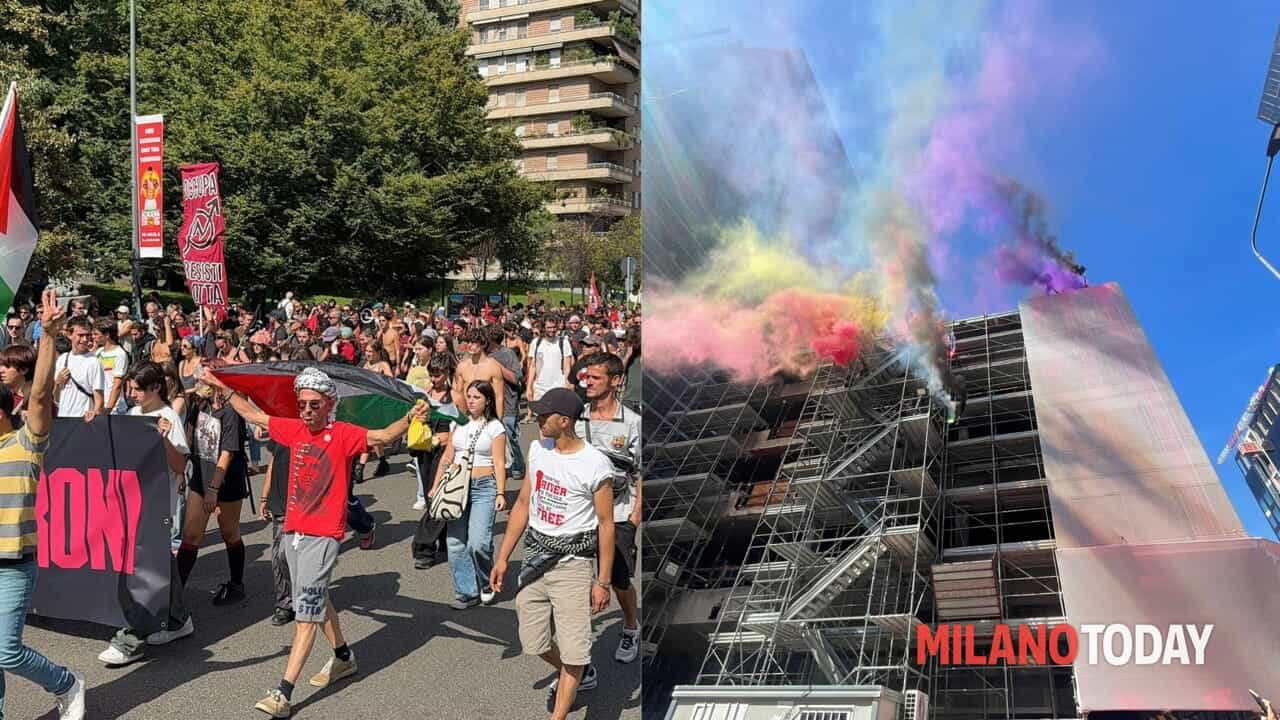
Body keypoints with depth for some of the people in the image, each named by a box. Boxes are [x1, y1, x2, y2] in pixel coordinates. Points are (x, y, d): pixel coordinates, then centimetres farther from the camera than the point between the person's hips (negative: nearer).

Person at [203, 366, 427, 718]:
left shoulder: (343, 434, -11)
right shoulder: (295, 429, 7)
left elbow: (382, 436, -26)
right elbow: (254, 415, 20)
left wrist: (409, 418, -44)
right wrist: (225, 388, 24)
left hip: (323, 535, -7)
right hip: (293, 530, 7)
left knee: (307, 612, -8)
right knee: (316, 600, 21)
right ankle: (344, 657, 40)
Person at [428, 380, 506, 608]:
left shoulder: (495, 427, 0)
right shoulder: (458, 424, 13)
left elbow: (499, 463, -5)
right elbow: (447, 458, 17)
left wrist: (501, 493, -13)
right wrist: (435, 486, 13)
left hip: (484, 487, -5)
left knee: (478, 543, -15)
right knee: (456, 543, 1)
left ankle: (486, 585, 11)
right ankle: (467, 592, 12)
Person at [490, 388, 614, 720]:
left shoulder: (595, 465, -16)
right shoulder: (537, 450, 3)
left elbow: (606, 524, -11)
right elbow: (523, 504, 11)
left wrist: (602, 582, -10)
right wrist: (503, 558, 11)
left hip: (573, 563, -6)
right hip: (535, 557, 7)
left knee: (572, 650, -5)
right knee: (534, 643, 15)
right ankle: (579, 676, 43)